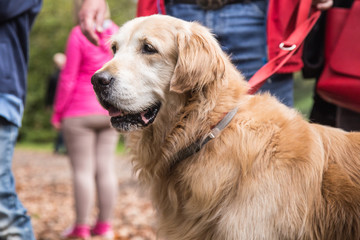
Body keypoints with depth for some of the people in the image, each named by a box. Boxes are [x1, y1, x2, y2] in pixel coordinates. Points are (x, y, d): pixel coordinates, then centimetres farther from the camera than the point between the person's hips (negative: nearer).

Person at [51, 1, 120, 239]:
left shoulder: (79, 34, -11)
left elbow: (68, 77, -11)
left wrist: (58, 111, -2)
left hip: (80, 112, -5)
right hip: (110, 112, 5)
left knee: (83, 169, 0)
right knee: (106, 168, 8)